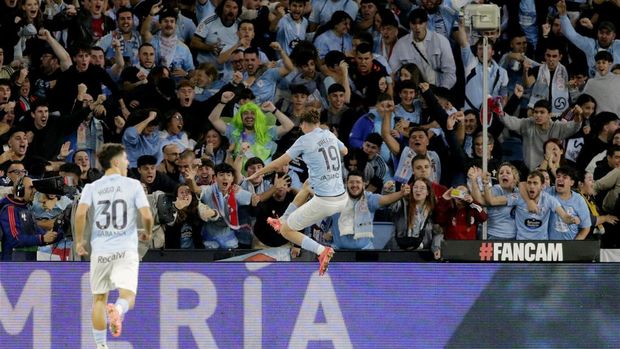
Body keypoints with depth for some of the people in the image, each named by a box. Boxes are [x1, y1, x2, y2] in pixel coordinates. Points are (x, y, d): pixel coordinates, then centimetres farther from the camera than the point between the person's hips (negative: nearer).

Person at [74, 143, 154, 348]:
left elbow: (80, 213, -10)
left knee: (99, 298, 15)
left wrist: (79, 241, 3)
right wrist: (147, 233, 15)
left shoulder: (92, 187, 6)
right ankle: (118, 310, -42)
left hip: (100, 251, 2)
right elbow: (147, 216, -6)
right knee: (128, 296, -7)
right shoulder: (133, 185, 2)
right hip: (126, 250, -2)